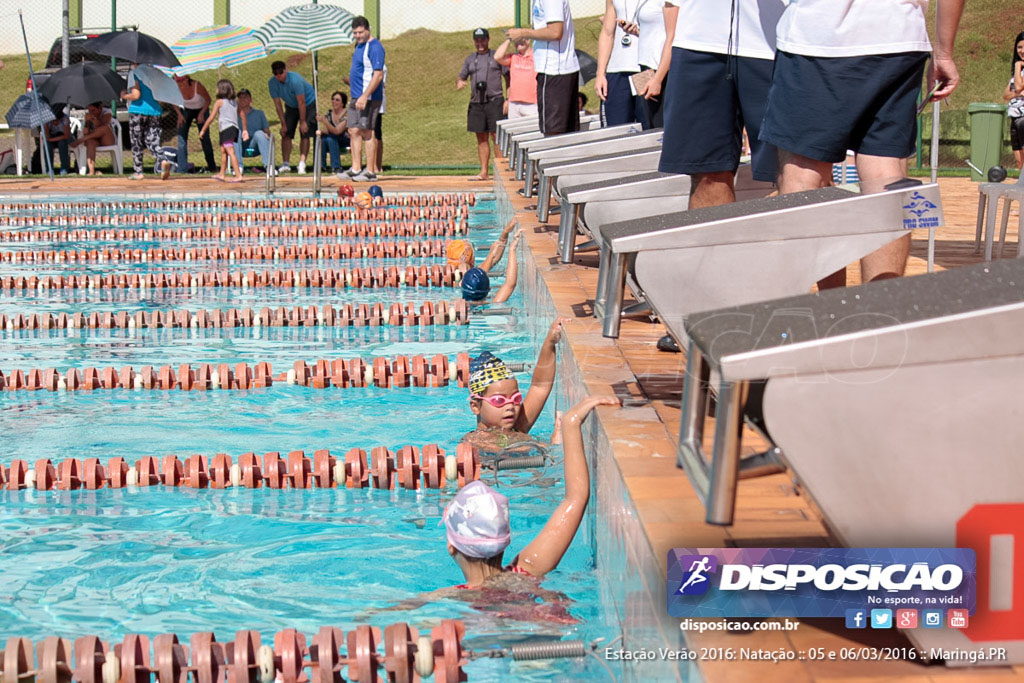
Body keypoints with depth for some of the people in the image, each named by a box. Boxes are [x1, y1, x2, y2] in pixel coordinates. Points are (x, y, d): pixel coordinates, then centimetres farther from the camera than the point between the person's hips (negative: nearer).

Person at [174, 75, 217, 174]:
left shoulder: (197, 86, -32)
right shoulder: (176, 88, -25)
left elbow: (208, 100, -15)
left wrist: (201, 114, -22)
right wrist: (179, 114, -13)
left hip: (201, 109, -2)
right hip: (186, 110, 2)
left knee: (204, 138, -4)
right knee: (182, 136, -12)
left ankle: (212, 167, 12)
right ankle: (182, 169, -12)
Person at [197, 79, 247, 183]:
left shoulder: (219, 102, -3)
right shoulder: (235, 101, 14)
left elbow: (211, 117, -3)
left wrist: (203, 130, 3)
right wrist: (245, 129, 20)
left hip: (226, 129, -8)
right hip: (234, 128, 8)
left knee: (231, 152, -13)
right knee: (223, 151, 21)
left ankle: (238, 175, -22)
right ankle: (221, 174, 31)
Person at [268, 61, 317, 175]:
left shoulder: (295, 80, -33)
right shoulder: (272, 83, -18)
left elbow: (301, 103, -27)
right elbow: (278, 104, -12)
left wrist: (303, 122, -24)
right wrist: (283, 124, -13)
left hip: (308, 104, -5)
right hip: (291, 106, 5)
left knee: (304, 134, -14)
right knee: (286, 134, -7)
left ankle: (302, 164, -18)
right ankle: (285, 164, -7)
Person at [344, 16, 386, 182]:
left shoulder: (374, 47, -14)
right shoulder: (359, 45, 15)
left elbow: (378, 75, -21)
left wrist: (364, 96, -25)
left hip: (369, 97, -9)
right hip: (356, 97, 9)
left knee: (366, 132, -6)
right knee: (354, 131, 7)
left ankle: (371, 171, -1)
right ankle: (356, 169, 11)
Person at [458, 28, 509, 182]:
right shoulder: (470, 59, 17)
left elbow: (508, 78, 4)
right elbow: (461, 77, 19)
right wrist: (459, 83, -7)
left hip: (494, 101, -4)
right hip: (476, 103, 4)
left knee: (496, 136, -9)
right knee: (482, 139, 5)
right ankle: (484, 172, 8)